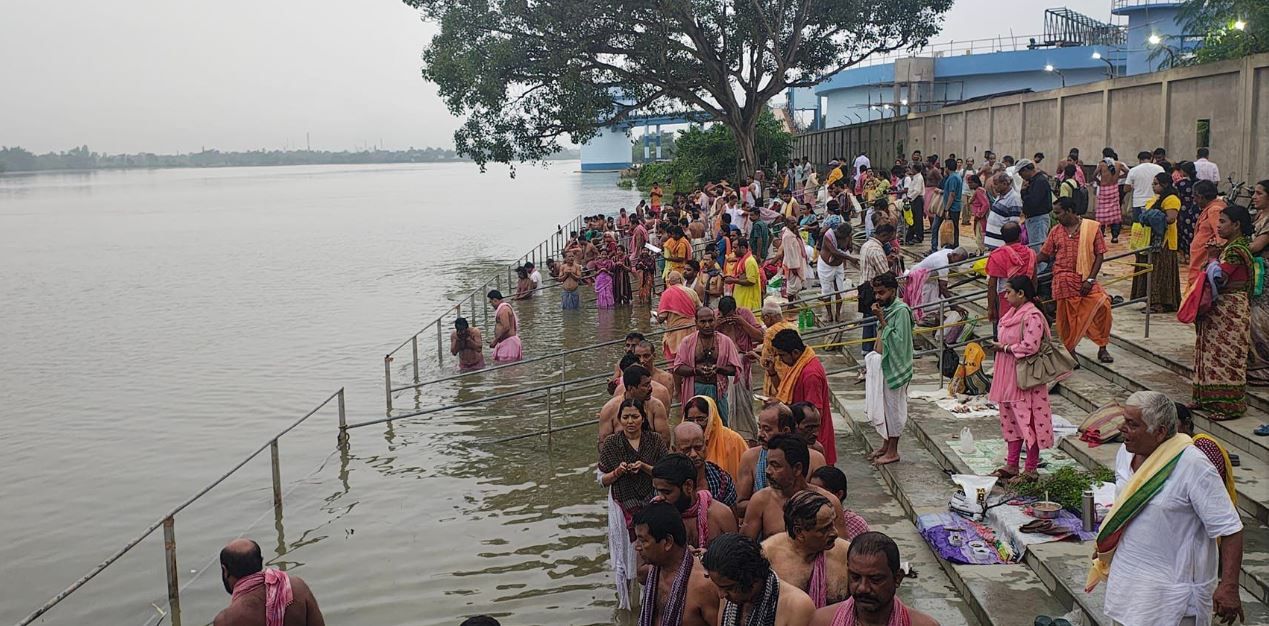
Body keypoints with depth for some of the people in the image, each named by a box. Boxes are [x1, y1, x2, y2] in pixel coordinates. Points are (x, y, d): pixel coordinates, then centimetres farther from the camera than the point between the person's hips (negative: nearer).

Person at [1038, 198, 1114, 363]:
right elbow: (1044, 255, 13)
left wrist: (1090, 279, -10)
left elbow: (1099, 255, -2)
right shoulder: (1055, 231, 8)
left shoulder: (1092, 227, -1)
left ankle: (1102, 348, -3)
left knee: (1102, 305, -18)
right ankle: (1070, 351, 19)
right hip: (1063, 280, 2)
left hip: (1085, 280, -2)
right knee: (1066, 317, 2)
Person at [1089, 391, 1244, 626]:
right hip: (1128, 571, 7)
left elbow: (1229, 528, -20)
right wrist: (1103, 549, 24)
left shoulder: (1192, 466, -22)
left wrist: (1229, 586, -24)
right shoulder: (1126, 453, -1)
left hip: (1173, 581, -6)